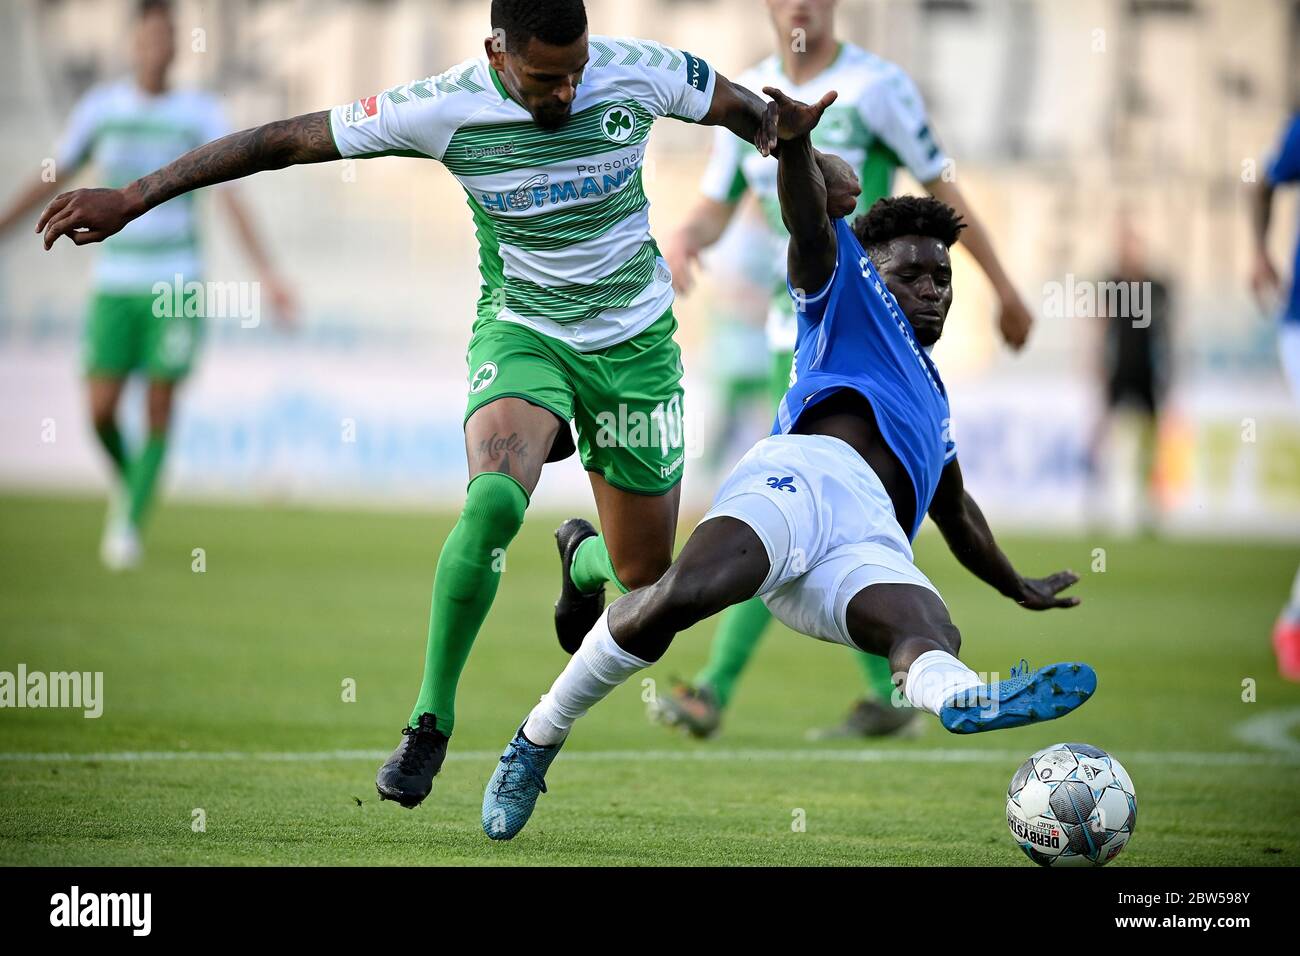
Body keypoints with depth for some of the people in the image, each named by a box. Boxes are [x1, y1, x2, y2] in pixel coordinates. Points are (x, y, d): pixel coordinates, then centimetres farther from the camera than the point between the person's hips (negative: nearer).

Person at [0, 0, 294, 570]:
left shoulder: (202, 113, -3)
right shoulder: (101, 107, 1)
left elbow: (232, 200, -8)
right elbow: (51, 181, 10)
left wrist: (268, 274, -18)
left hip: (177, 286, -1)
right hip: (114, 286, 1)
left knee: (159, 413, -5)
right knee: (101, 412, -7)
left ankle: (130, 524, 5)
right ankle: (125, 482, 24)